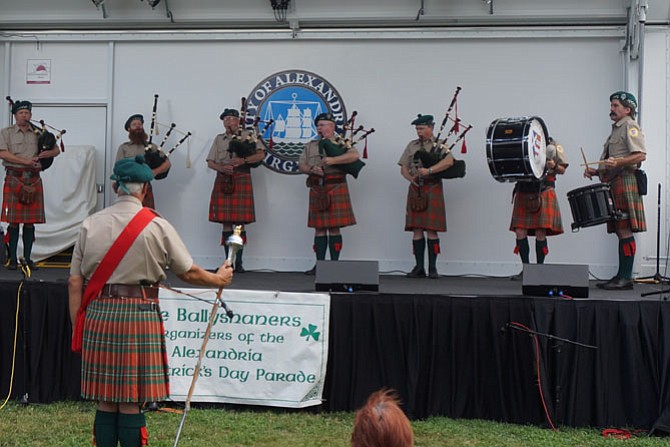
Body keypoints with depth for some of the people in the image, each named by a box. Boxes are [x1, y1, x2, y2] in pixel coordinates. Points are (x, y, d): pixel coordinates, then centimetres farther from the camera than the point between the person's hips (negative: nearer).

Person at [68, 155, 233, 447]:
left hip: (98, 314, 3)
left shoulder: (90, 225, 6)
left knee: (105, 402, 10)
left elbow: (74, 282, 6)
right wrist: (219, 279, 21)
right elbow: (188, 273, 3)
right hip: (139, 313, -3)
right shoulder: (157, 226, -3)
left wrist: (76, 327, 12)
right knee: (130, 403, 2)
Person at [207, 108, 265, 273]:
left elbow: (261, 154, -2)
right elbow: (210, 162, 12)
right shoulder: (219, 139, 17)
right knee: (226, 223, 1)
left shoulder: (248, 135, 9)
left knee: (240, 223, -4)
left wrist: (243, 160, -15)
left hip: (242, 181, -2)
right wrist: (221, 168, -9)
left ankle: (239, 262, 2)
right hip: (223, 183, 2)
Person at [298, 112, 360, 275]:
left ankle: (334, 264, 1)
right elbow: (301, 165, 12)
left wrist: (333, 160, -21)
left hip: (336, 189, -4)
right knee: (319, 228, 5)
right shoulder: (310, 146, 17)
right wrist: (312, 169, -10)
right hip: (317, 190, 4)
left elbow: (355, 155, -13)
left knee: (334, 228, -4)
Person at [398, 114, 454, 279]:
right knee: (416, 230, 2)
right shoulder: (412, 145, 15)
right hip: (415, 190, 4)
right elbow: (403, 168, 13)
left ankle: (433, 268, 0)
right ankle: (419, 268, 6)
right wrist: (411, 178, -7)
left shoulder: (440, 144, 4)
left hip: (432, 189, -4)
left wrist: (429, 170, -24)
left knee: (431, 230, -6)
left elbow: (449, 161, -14)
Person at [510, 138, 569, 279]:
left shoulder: (552, 145, 6)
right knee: (520, 232, -2)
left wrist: (554, 166, -12)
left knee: (540, 233, -6)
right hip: (524, 192, 3)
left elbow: (562, 169, 9)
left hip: (543, 193, -3)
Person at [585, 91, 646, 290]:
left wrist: (617, 162, -27)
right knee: (620, 231, 9)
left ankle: (626, 278, -11)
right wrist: (596, 171, 14)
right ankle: (621, 276, 11)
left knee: (625, 231, -11)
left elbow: (641, 155, -16)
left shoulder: (630, 126, -3)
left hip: (626, 182, -10)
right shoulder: (616, 130, 25)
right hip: (614, 184, 10)